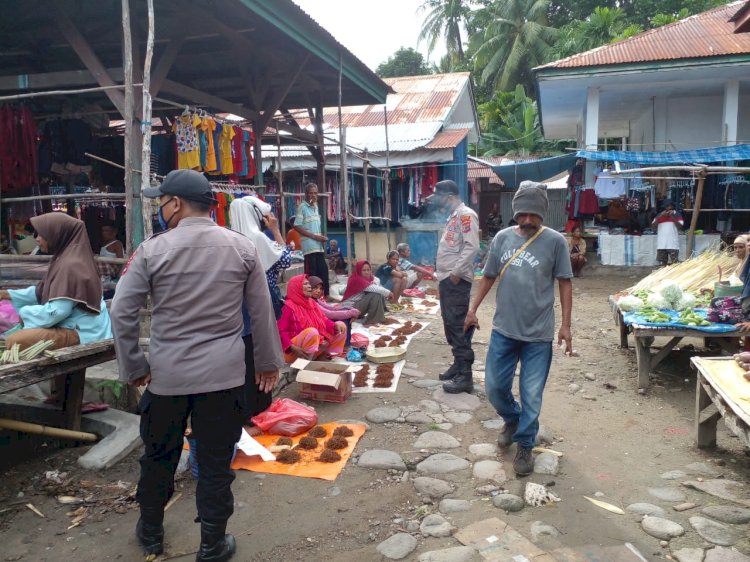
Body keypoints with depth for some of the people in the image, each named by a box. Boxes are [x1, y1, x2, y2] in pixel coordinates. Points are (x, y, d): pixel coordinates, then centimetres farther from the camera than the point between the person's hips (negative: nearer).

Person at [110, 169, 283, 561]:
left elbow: (121, 313, -5)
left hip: (166, 374, 0)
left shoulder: (152, 250, -6)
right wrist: (268, 360, 13)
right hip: (223, 374, 0)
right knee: (215, 462, 10)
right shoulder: (242, 247, -2)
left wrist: (133, 367, 6)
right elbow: (261, 311, 2)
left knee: (159, 455, 20)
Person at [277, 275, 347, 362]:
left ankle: (324, 355, -7)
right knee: (312, 331, -37)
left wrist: (335, 326, -11)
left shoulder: (311, 302, 11)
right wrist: (292, 347, -28)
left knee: (341, 326, 1)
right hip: (298, 350, -8)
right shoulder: (289, 306, -12)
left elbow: (323, 320, 10)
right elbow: (280, 331, -16)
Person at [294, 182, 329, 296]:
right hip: (309, 246, -7)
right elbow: (297, 226, -12)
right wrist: (314, 236, -15)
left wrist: (322, 237, 2)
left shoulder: (316, 207, 15)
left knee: (323, 271, 9)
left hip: (319, 245, 7)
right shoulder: (302, 207, -7)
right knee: (312, 274, -3)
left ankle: (325, 295, 18)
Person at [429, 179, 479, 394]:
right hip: (446, 280, 10)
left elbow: (472, 246, -21)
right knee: (450, 325, 15)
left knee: (458, 326, -9)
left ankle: (465, 377, -5)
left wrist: (457, 272, -20)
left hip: (457, 280, -10)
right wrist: (441, 273, 15)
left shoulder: (466, 215, -12)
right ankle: (458, 365, 26)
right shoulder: (453, 217, 18)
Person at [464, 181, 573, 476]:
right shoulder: (502, 238, 2)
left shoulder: (555, 241, -6)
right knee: (494, 387, 11)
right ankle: (512, 420, 41)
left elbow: (565, 283, -1)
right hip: (503, 330, 3)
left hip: (538, 334, -3)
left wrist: (565, 325, -4)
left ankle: (524, 446, 25)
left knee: (531, 395, 5)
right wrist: (473, 309, 11)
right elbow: (489, 276, 11)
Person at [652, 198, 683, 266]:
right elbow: (653, 225, 2)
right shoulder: (660, 215, 12)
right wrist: (660, 216, -9)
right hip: (661, 244, 2)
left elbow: (680, 226, -4)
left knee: (674, 264, -5)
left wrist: (673, 217, -11)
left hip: (673, 244, -2)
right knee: (662, 263, 5)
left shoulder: (677, 215, 6)